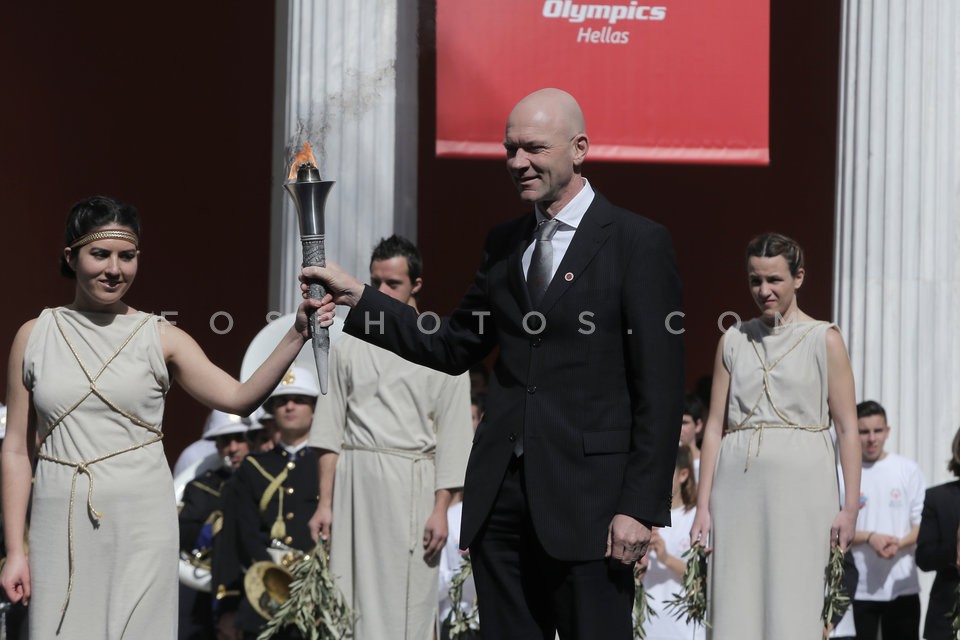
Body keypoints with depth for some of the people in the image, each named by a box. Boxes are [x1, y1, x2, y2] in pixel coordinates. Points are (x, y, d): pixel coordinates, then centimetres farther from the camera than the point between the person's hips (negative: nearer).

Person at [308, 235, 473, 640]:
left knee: (407, 603, -6)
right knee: (352, 598, -1)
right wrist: (325, 503, 5)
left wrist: (441, 509, -6)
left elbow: (453, 435, 1)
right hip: (354, 483, 3)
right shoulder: (350, 347, 12)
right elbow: (332, 430, 12)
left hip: (410, 484, -3)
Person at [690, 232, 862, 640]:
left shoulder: (823, 340, 3)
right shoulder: (734, 341, 12)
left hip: (800, 485, -3)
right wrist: (703, 507, 4)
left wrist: (850, 507, -8)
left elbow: (847, 429, -1)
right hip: (739, 484, 3)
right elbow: (715, 426, 10)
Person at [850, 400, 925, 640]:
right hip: (857, 586, -1)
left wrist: (899, 544, -15)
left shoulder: (908, 470, 5)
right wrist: (869, 537, -16)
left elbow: (923, 524, 4)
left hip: (902, 585, 2)